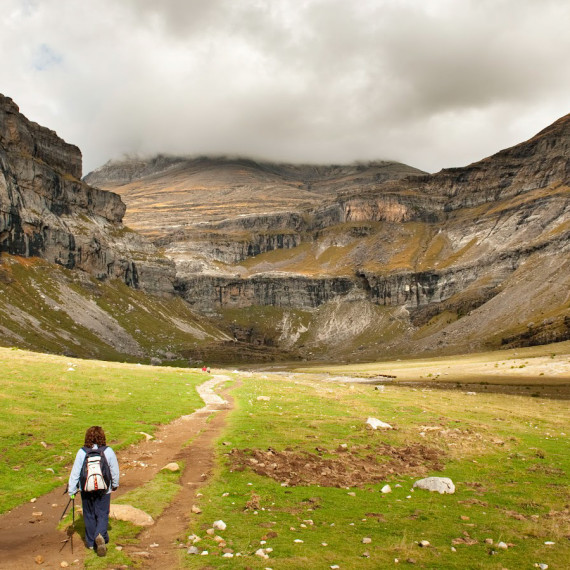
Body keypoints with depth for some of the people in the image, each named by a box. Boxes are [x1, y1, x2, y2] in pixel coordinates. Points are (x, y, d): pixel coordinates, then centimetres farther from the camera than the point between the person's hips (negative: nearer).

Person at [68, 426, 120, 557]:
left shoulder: (82, 453, -12)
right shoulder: (108, 452, -11)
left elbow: (75, 472, -6)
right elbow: (115, 471, 0)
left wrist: (71, 490, 4)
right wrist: (115, 484, 18)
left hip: (86, 490, 1)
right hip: (104, 490, -1)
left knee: (89, 515, 16)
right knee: (102, 514, 10)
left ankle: (91, 542, 27)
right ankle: (100, 535, -15)